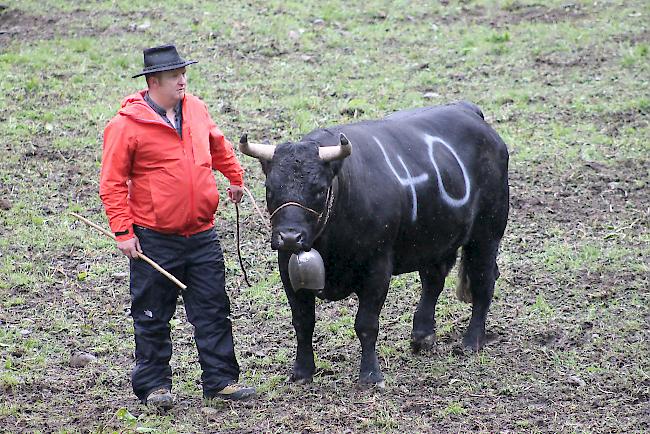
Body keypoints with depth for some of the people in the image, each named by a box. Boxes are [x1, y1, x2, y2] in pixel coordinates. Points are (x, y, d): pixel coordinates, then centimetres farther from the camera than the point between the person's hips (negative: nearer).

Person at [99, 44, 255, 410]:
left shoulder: (196, 109, 5)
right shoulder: (127, 124, -11)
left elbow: (217, 144, 27)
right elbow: (112, 183, -9)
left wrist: (235, 178, 39)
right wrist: (123, 231, -13)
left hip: (202, 235, 5)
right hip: (155, 239, -5)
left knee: (213, 310, 6)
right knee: (153, 317, 5)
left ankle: (220, 379, 13)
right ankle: (154, 386, 14)